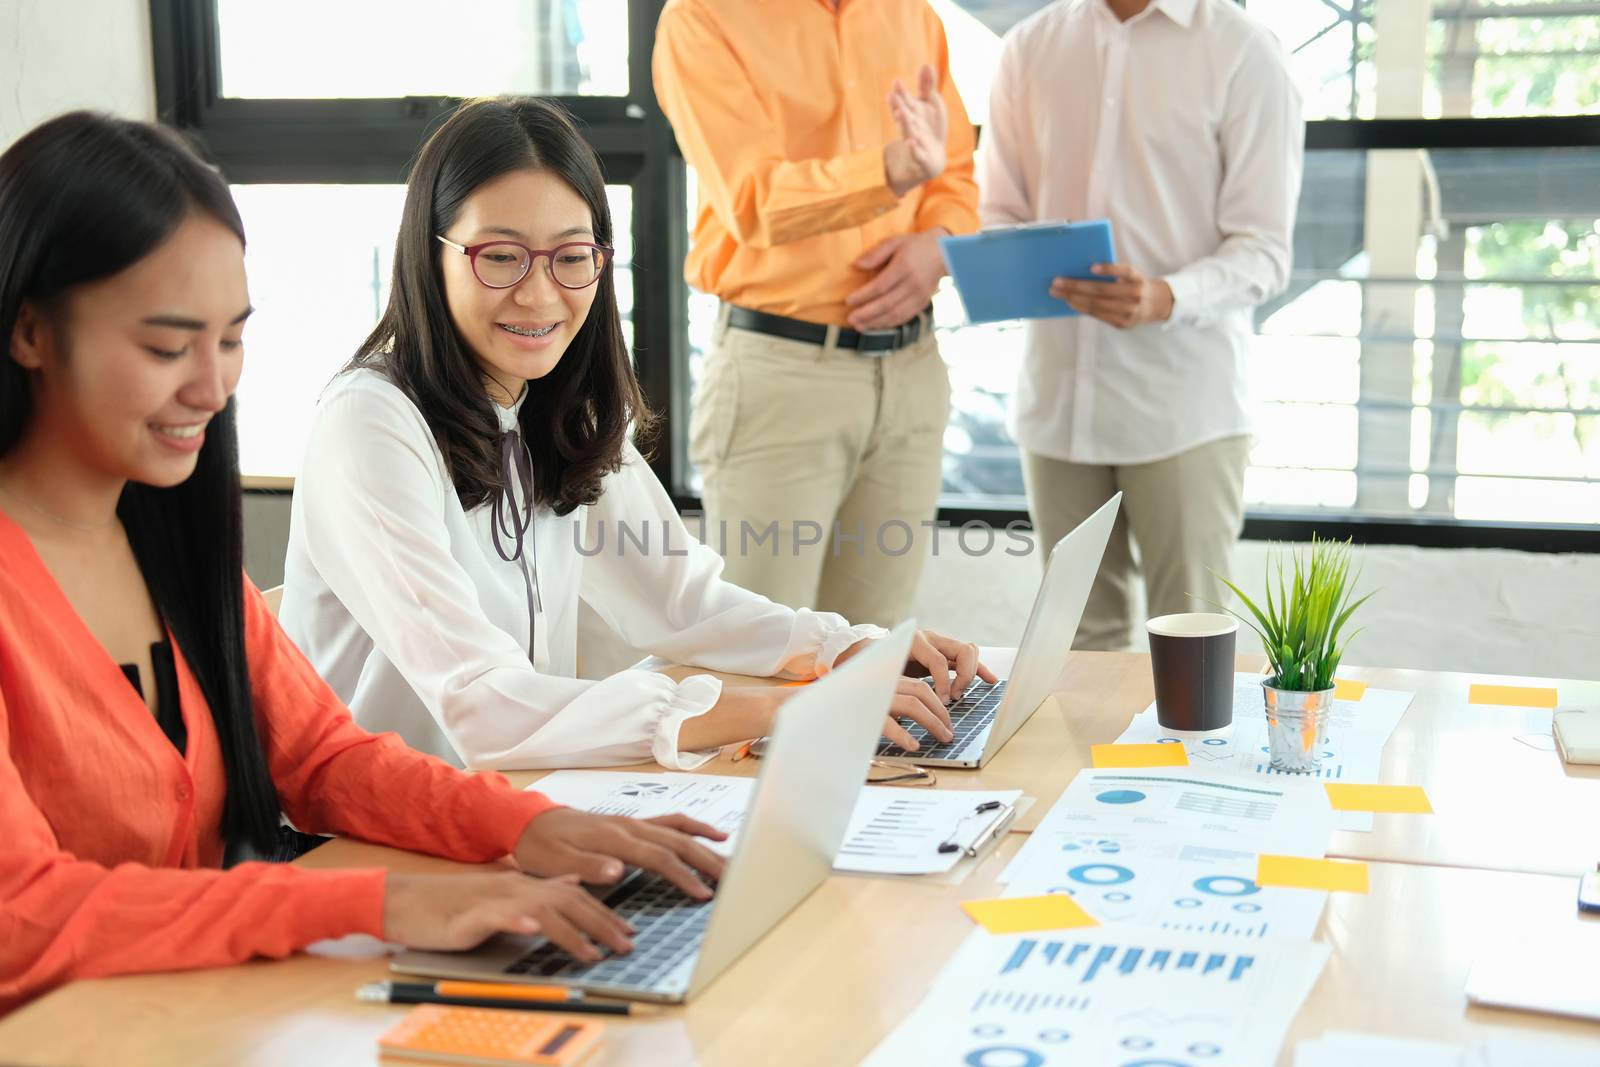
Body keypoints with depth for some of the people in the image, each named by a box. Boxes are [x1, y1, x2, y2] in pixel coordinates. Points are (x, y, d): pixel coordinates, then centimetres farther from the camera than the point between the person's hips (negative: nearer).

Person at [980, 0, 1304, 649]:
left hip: (1184, 406, -4)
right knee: (1082, 636, 9)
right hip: (1056, 395, 4)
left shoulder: (1241, 52, -2)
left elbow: (1264, 251, -6)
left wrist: (1165, 299, -26)